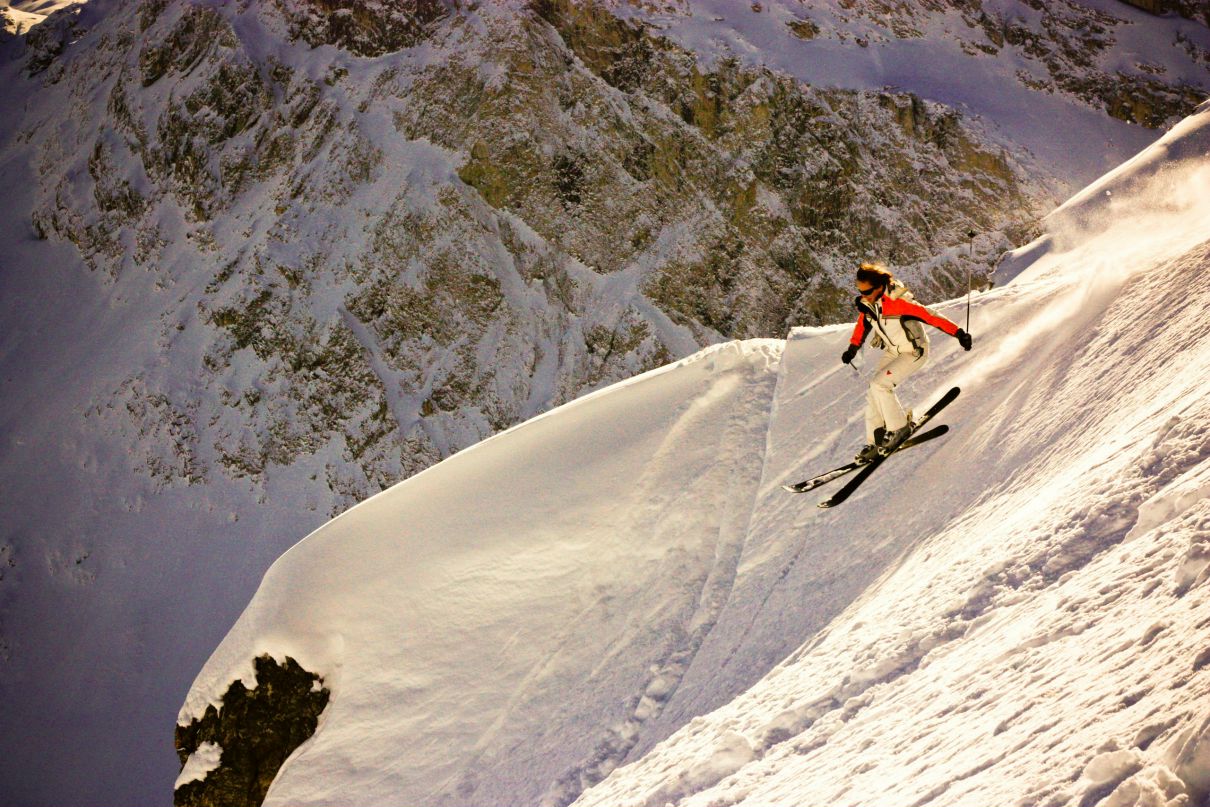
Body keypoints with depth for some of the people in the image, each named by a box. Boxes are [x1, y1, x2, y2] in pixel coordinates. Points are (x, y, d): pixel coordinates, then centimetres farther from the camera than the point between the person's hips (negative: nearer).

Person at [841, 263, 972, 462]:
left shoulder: (897, 302, -31)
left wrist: (958, 333, -34)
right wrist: (853, 348, 15)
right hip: (892, 351, 8)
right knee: (873, 395, 1)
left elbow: (930, 316, -32)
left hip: (915, 352, -8)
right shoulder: (868, 303, -9)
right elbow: (863, 323, 12)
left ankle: (899, 427, -4)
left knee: (878, 384, -20)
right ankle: (875, 443, 10)